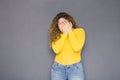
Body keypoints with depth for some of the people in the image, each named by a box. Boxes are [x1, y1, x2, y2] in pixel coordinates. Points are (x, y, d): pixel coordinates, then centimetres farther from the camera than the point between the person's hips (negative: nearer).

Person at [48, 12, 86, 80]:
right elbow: (56, 50, -13)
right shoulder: (56, 34, 3)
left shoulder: (79, 31, -1)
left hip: (75, 67, -1)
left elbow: (77, 48, -16)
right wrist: (64, 34, -11)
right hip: (58, 67, 2)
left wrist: (70, 32, -11)